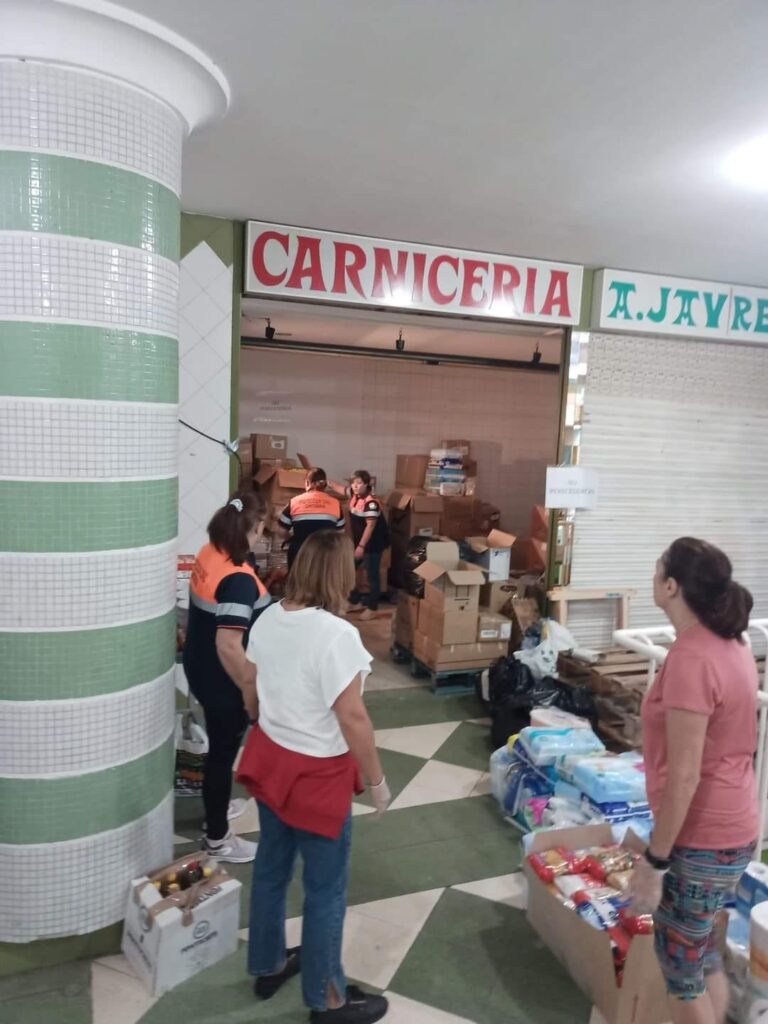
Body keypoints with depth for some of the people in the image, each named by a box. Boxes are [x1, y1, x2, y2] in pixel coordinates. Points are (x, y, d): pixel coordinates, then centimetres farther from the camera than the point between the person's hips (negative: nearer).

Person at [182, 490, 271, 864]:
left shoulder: (208, 556, -3)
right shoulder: (240, 579, -30)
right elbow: (229, 646, -33)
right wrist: (251, 690, -23)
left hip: (200, 670, 9)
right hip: (223, 680, -9)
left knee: (220, 747, 28)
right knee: (223, 753, 9)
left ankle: (216, 807, 50)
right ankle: (217, 839, 28)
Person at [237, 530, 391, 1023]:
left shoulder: (268, 619, -3)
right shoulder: (336, 634, -27)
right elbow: (352, 718, -24)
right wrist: (377, 780, -11)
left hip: (269, 758, 8)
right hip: (317, 774, -7)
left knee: (272, 867, 25)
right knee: (326, 890, 12)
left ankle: (269, 965, 46)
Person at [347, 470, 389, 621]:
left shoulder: (371, 502, -24)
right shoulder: (355, 496, 0)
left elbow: (370, 526, -24)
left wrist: (361, 546, -23)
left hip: (372, 544, -9)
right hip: (357, 542, 9)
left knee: (372, 576, 4)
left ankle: (372, 607, 17)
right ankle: (355, 601, 24)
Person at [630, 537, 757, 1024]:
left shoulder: (691, 657, -27)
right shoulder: (730, 643, 2)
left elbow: (683, 776, -25)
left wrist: (655, 860, -16)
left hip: (701, 840, -9)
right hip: (732, 829, 9)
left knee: (680, 966, 12)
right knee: (705, 954, 25)